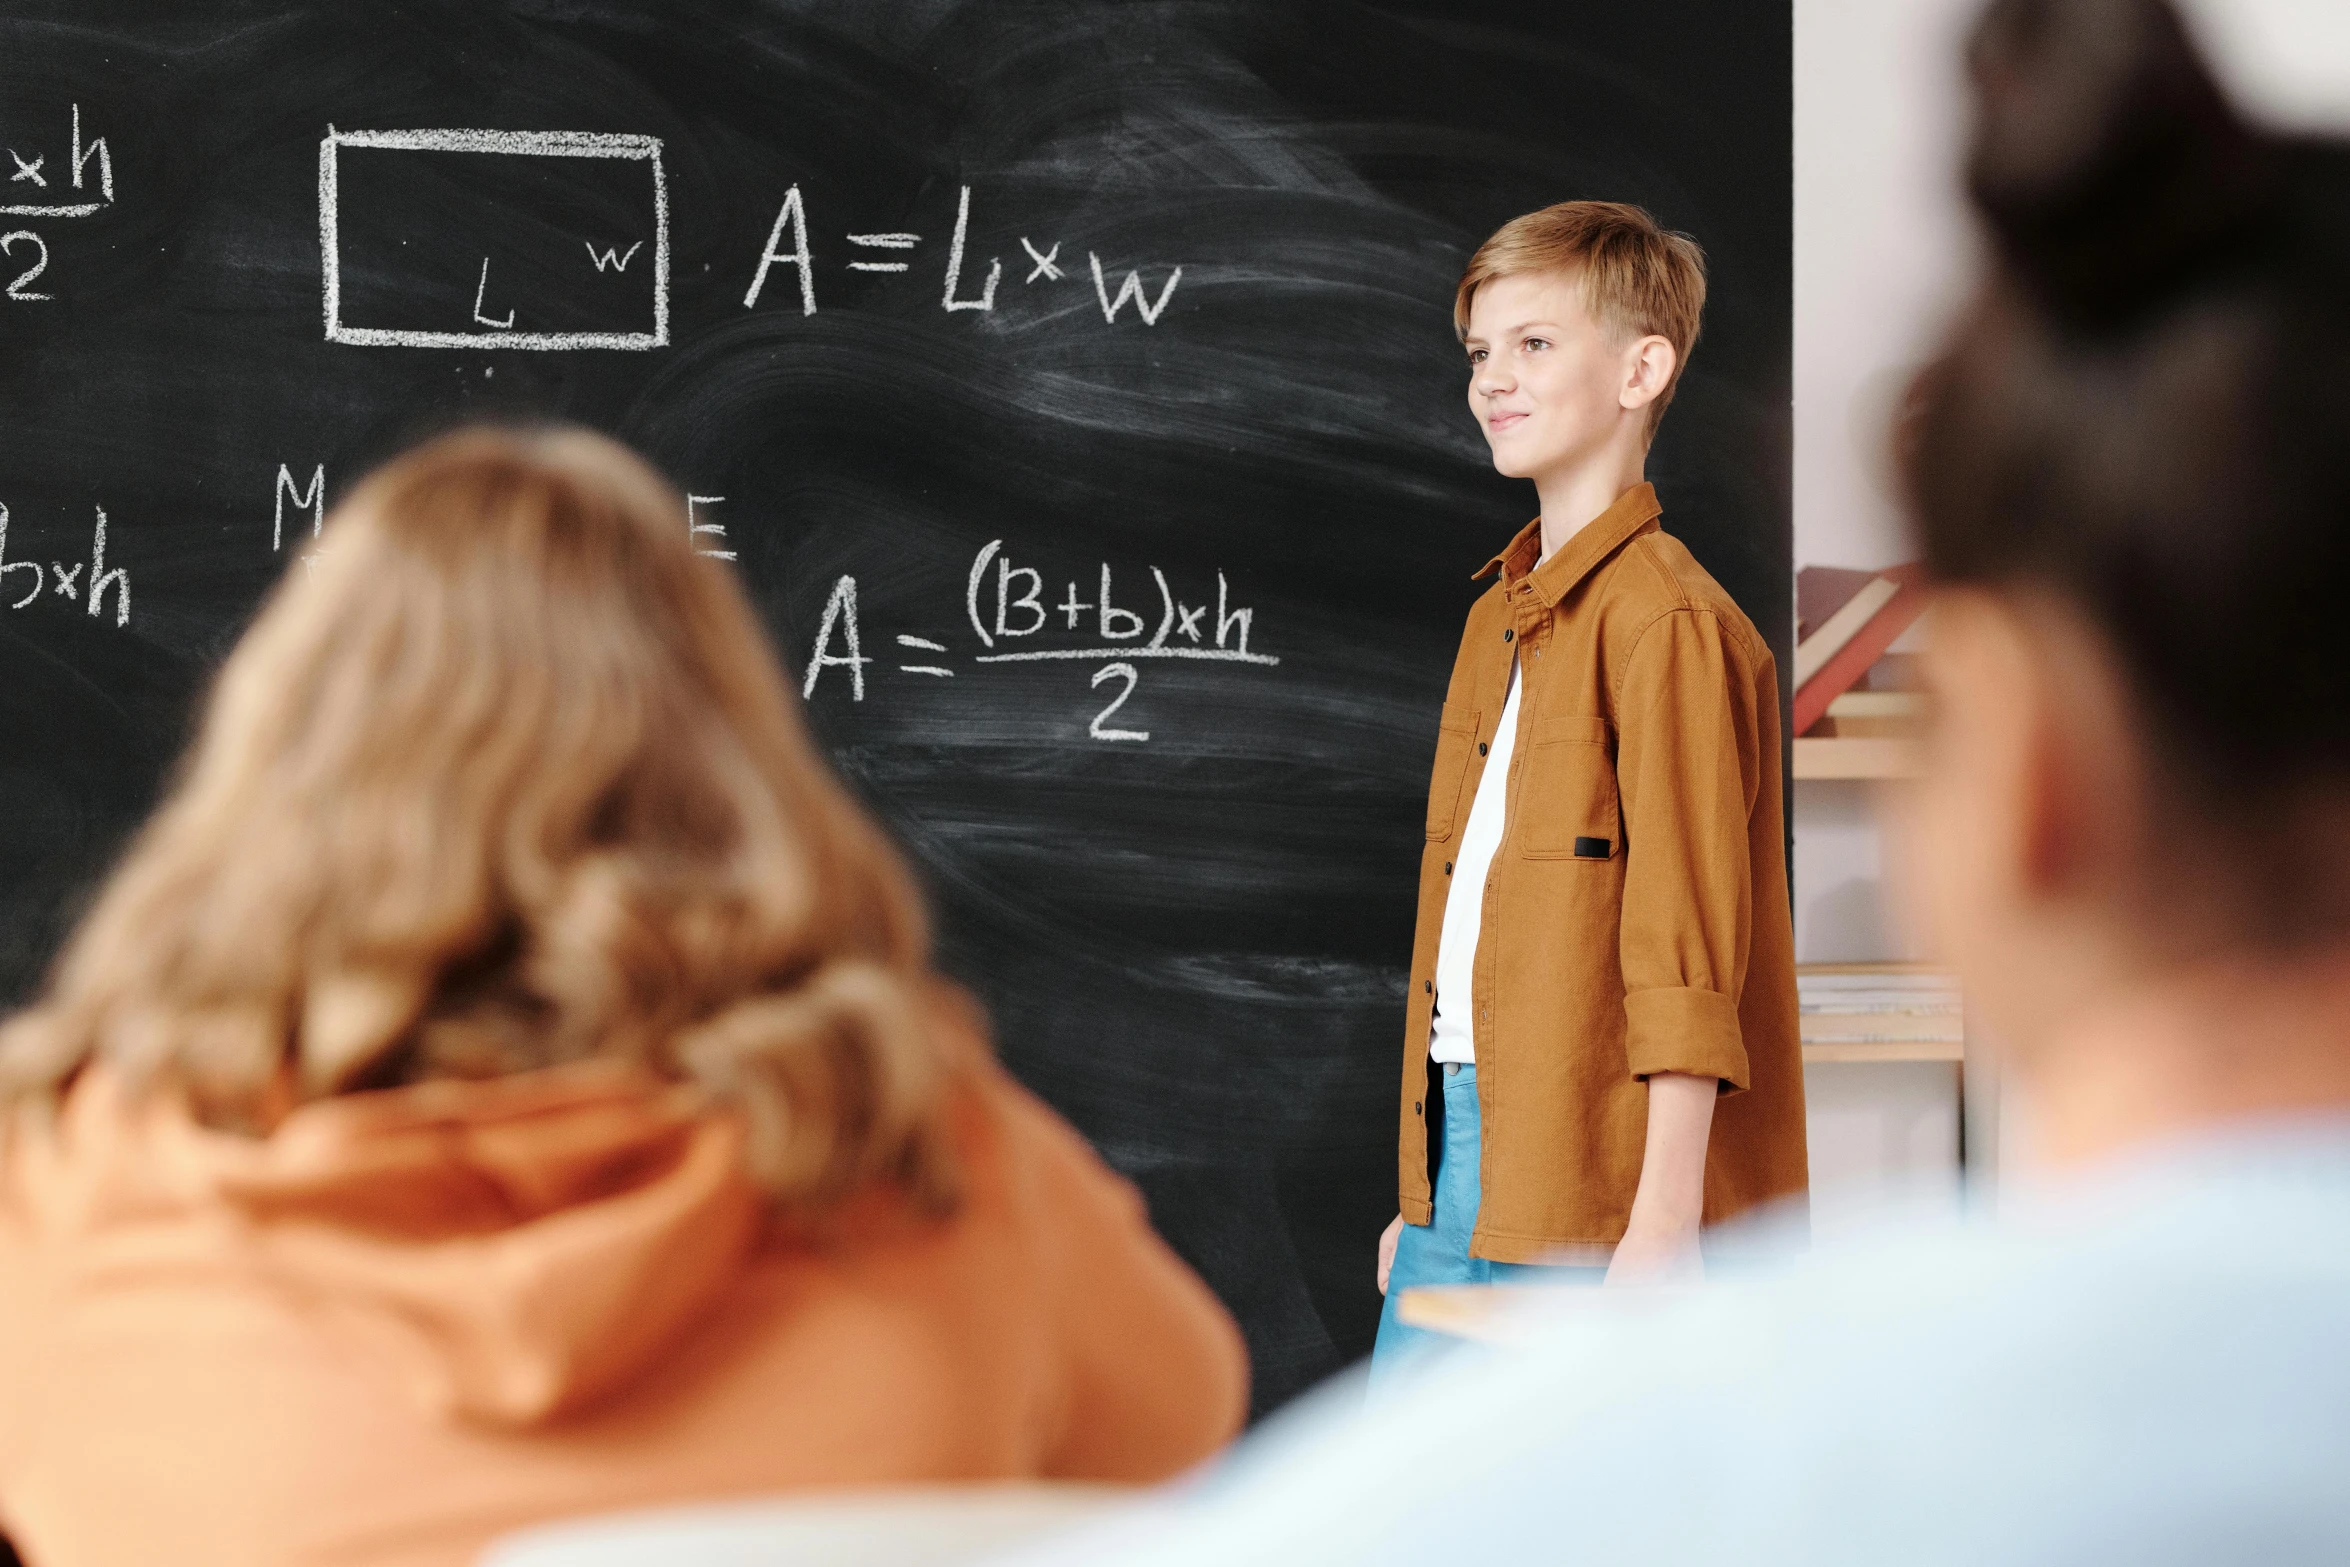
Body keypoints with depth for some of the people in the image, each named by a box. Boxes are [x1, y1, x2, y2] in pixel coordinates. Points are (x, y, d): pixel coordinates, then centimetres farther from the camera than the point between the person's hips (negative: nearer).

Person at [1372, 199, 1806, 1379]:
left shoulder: (1664, 620, -11)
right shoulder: (1498, 619, 17)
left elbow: (1688, 949, -16)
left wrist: (1664, 1219, -20)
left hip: (1595, 1189, -9)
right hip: (1466, 1153, 9)